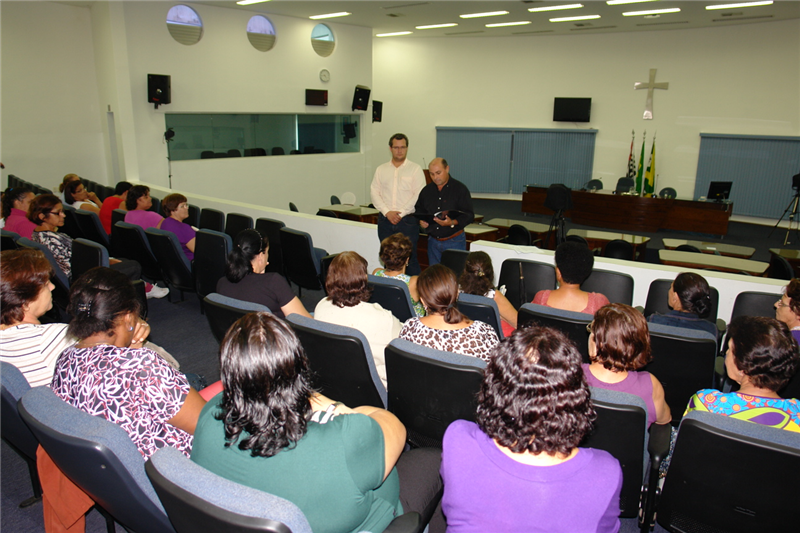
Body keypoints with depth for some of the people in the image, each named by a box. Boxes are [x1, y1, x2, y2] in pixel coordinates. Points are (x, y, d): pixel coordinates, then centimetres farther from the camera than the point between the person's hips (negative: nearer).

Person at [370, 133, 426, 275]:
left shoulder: (415, 169, 2)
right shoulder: (381, 169, 12)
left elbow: (419, 195, -6)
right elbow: (374, 192, 6)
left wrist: (401, 213, -12)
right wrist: (387, 212, -8)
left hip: (407, 220, -3)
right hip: (385, 221, 3)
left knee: (410, 258, -5)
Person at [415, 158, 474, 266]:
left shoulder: (460, 189, -4)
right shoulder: (426, 190, 10)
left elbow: (469, 215, -9)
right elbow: (419, 211, 19)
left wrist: (452, 223, -26)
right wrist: (421, 221, -4)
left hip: (454, 241, -4)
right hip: (433, 241, 4)